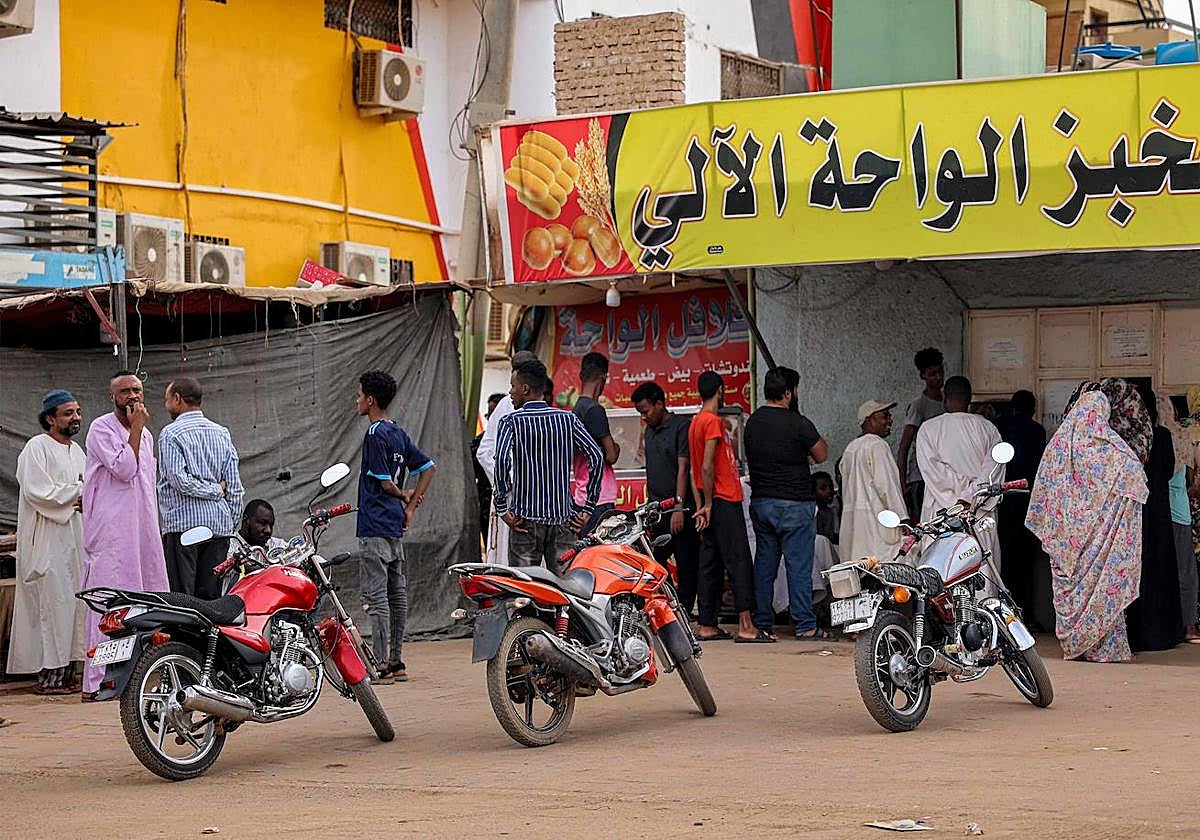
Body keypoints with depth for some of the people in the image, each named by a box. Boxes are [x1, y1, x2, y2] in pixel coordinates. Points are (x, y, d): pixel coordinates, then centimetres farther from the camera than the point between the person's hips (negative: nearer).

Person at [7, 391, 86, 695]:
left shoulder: (76, 450, 17)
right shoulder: (37, 448, -8)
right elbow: (37, 491, -18)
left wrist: (83, 501, -1)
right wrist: (77, 491, -13)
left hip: (74, 538, 8)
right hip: (47, 541, -8)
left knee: (73, 605, 7)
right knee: (52, 604, -10)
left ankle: (67, 672, 11)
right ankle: (48, 676, -8)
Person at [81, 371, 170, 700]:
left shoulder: (146, 435, 18)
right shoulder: (102, 429, -7)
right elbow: (124, 469, -19)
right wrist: (136, 429, -14)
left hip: (143, 531, 8)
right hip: (111, 534, -8)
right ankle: (97, 683, -13)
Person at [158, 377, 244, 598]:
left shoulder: (171, 434, -5)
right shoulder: (222, 433, 13)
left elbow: (179, 480, -16)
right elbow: (235, 486, 10)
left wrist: (214, 490, -3)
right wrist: (231, 525, 14)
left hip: (183, 524, -6)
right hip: (220, 525, 6)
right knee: (211, 597, 7)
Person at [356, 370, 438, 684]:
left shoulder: (375, 434, -14)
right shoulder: (399, 434, 12)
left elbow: (384, 482, -14)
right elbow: (430, 467, 17)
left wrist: (404, 496, 7)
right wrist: (410, 506, 13)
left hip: (374, 528, -9)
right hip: (395, 527, 9)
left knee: (375, 596, -8)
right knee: (397, 593, 10)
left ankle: (381, 665, -10)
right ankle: (396, 661, 15)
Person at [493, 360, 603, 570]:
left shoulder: (512, 421, -3)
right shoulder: (568, 419, 7)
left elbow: (501, 460, -20)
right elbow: (597, 458, 0)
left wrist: (501, 507, -12)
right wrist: (588, 507, 4)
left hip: (526, 519, -3)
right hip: (563, 518, 3)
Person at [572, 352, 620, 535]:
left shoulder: (576, 410, 16)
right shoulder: (595, 410, -13)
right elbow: (611, 456, -14)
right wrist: (615, 449, 7)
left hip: (582, 496, 10)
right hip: (600, 499, -10)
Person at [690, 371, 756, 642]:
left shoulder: (696, 422, 16)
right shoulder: (713, 421, -12)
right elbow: (707, 467, -18)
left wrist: (701, 507, 16)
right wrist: (709, 504, -14)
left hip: (712, 505, 9)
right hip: (724, 501, -9)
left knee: (711, 566, 9)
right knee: (740, 563, -9)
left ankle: (707, 626, 9)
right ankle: (745, 625, -13)